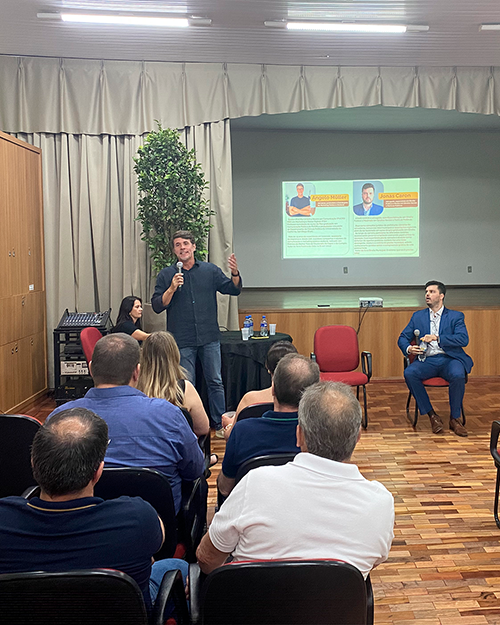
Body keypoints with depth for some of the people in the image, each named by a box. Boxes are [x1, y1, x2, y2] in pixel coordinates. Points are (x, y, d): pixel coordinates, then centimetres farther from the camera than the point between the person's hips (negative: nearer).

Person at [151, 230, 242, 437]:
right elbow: (157, 306, -2)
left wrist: (235, 273, -12)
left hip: (209, 338, 1)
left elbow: (233, 290, 7)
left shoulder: (210, 270, 7)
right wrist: (172, 289, -17)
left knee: (215, 382, 6)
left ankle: (221, 424, 17)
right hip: (182, 341, -1)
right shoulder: (166, 275, 3)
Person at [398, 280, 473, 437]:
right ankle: (432, 415, -15)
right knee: (409, 373, -29)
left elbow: (463, 339, -7)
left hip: (449, 359, -2)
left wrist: (437, 338, -19)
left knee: (458, 375, -35)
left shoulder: (456, 316, 10)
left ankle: (454, 418, -14)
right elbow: (403, 338, 15)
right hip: (426, 360, 2)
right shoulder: (418, 316, 18)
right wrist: (408, 348, -9)